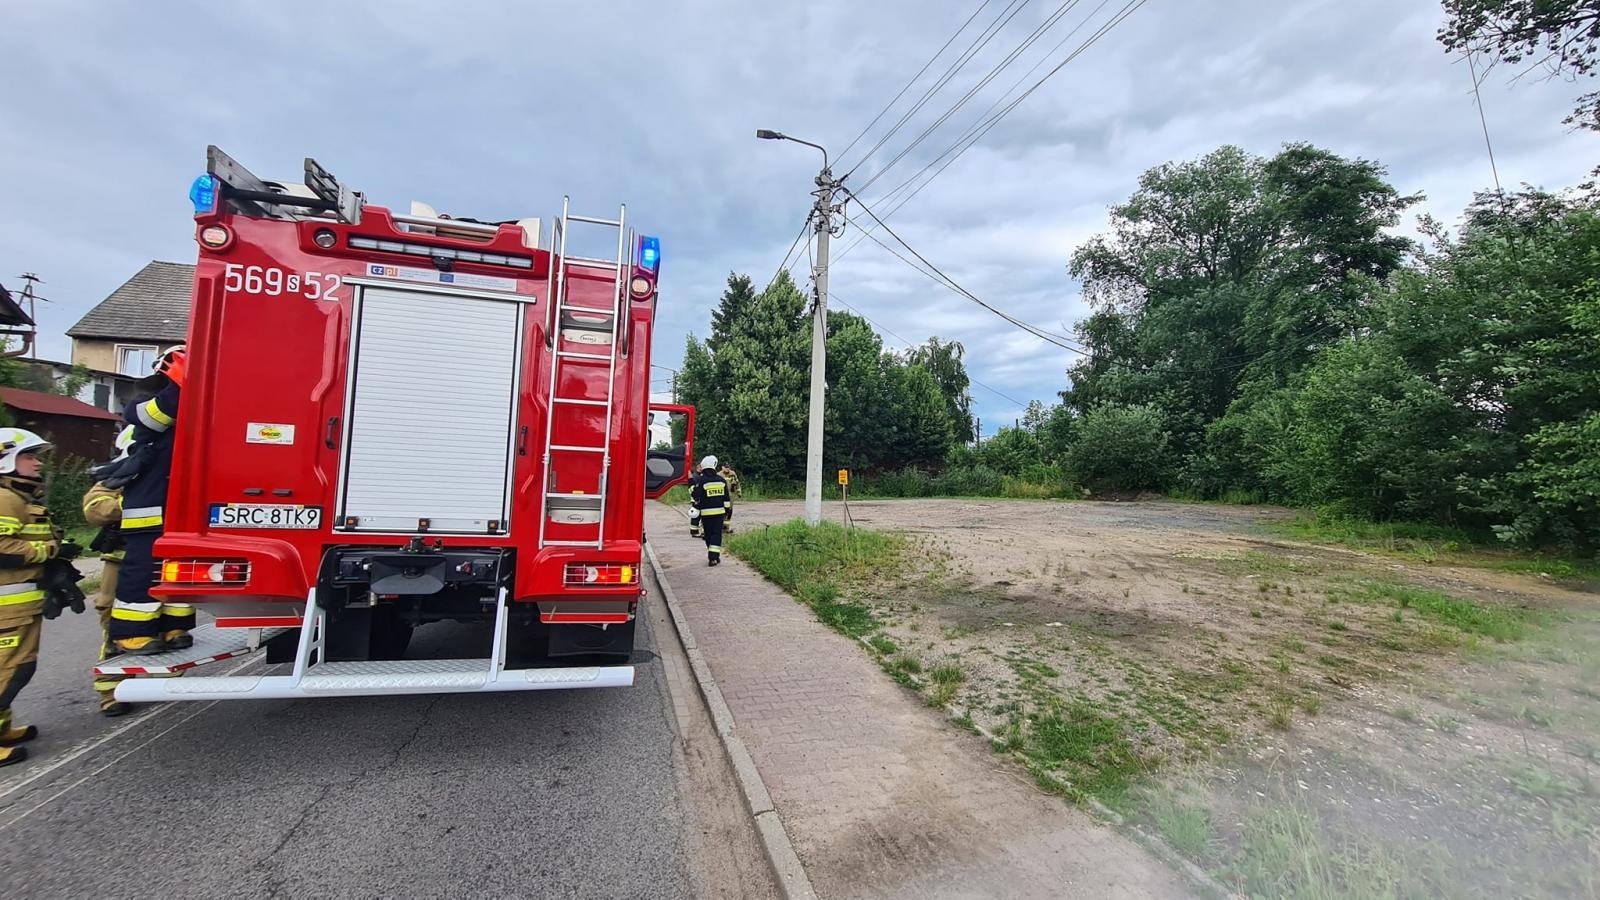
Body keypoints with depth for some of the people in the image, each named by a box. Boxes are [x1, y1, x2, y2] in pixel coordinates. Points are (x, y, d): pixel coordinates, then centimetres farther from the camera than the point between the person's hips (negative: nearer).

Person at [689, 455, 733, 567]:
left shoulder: (700, 480, -7)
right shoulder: (721, 480, 6)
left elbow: (696, 496, -10)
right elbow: (726, 498, 10)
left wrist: (696, 508, 4)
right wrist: (728, 510, 17)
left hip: (706, 512, -2)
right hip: (720, 511, 2)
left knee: (708, 534, 10)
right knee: (717, 533, 3)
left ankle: (713, 556, 16)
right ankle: (713, 558, -6)